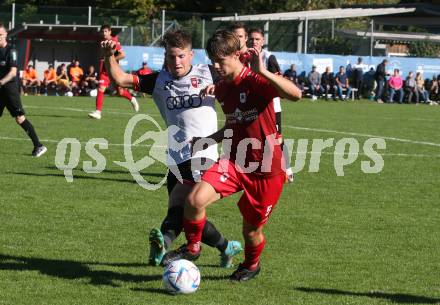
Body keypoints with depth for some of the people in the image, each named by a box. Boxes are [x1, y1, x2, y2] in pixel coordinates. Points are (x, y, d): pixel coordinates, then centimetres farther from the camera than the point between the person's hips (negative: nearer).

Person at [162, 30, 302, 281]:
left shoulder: (255, 81, -17)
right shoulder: (222, 89, 7)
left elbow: (295, 94, -35)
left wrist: (262, 72, -42)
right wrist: (208, 140, 15)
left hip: (266, 169, -5)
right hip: (235, 162, 5)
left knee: (252, 230, 9)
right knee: (195, 199, -20)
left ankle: (252, 264, 43)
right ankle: (193, 248, 5)